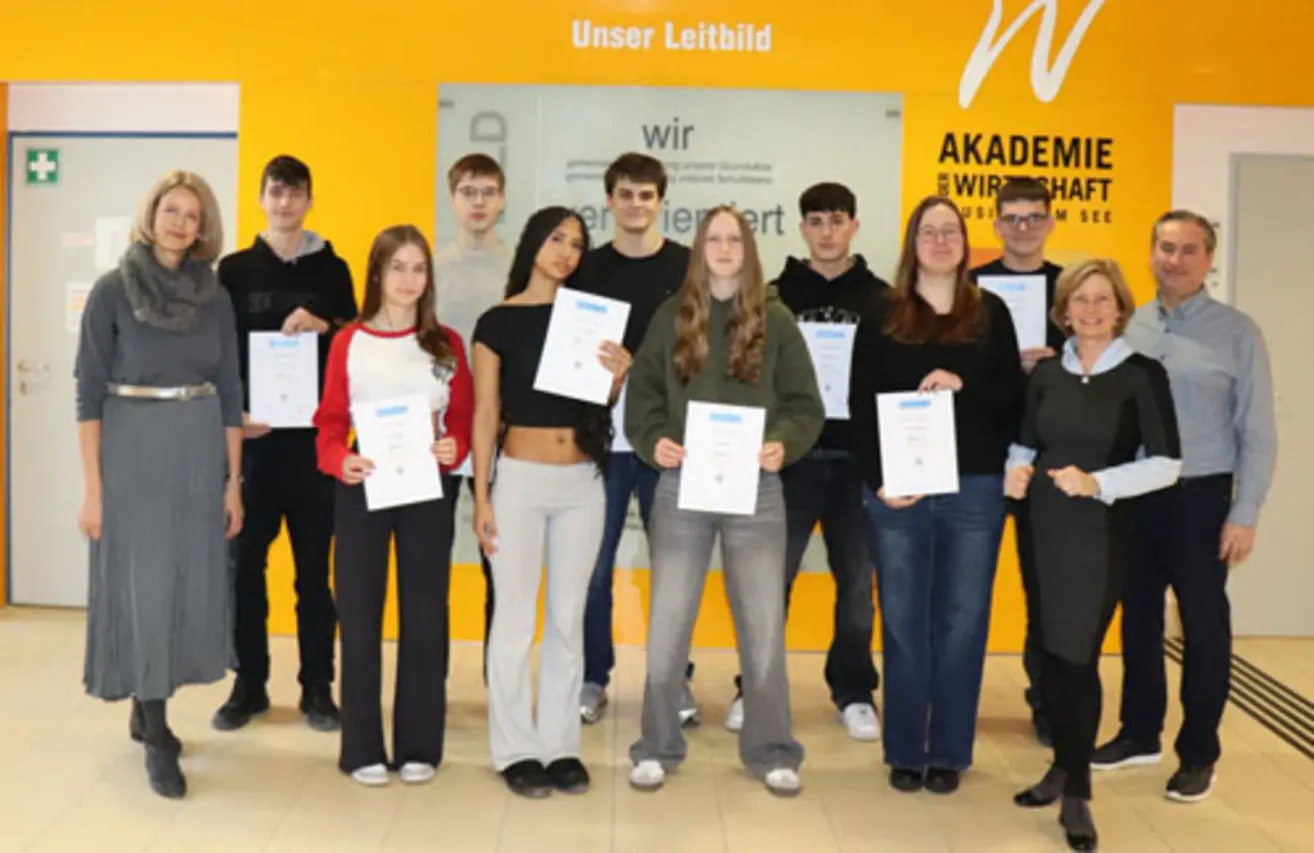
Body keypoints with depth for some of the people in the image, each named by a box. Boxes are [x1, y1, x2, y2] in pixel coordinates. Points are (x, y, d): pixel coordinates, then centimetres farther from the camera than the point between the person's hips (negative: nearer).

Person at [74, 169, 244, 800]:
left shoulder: (215, 296, 5)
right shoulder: (112, 291, -6)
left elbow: (229, 390, 6)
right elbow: (88, 391, -7)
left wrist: (233, 481, 3)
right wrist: (92, 487, -11)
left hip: (200, 450, 4)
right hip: (133, 450, -4)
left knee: (192, 583, 9)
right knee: (143, 584, -2)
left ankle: (145, 709, 28)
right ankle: (157, 739, 7)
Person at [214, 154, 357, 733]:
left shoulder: (333, 270, 8)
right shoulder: (234, 270, 7)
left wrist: (325, 326, -13)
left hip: (315, 436, 0)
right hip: (252, 435, 0)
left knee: (314, 567, 5)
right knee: (245, 562, 5)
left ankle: (317, 687, 13)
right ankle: (250, 684, 18)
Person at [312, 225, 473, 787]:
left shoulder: (446, 344, 5)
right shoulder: (348, 343, 1)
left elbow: (465, 420, 5)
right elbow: (330, 424, 0)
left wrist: (456, 450, -16)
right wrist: (340, 460, -20)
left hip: (428, 491, 1)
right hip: (363, 490, -1)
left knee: (425, 617, 5)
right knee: (360, 618, 3)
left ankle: (418, 746, 17)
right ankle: (363, 748, 13)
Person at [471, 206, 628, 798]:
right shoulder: (498, 322, -1)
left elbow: (597, 408, 13)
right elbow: (485, 414, -2)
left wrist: (617, 378, -8)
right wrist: (482, 497, -6)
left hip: (582, 482, 4)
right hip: (521, 478, -3)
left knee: (568, 620, 9)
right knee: (516, 619, 1)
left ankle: (562, 746, 19)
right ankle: (516, 750, 13)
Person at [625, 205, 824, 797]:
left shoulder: (776, 320, 3)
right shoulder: (671, 317, 5)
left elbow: (805, 405, 2)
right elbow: (642, 395, 5)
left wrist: (784, 443, -17)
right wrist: (654, 440, -13)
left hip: (755, 488, 0)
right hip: (682, 485, 0)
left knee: (763, 625, 6)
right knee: (668, 624, 4)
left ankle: (771, 752, 21)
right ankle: (657, 749, 19)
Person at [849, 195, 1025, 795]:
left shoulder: (990, 312, 9)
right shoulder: (883, 317, 6)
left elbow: (1014, 398, 5)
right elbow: (861, 405, 1)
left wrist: (965, 385, -13)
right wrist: (878, 477, -9)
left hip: (975, 489, 1)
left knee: (961, 621, 4)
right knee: (903, 621, 4)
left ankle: (948, 752, 15)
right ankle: (905, 751, 14)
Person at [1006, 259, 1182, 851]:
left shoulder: (1143, 375, -6)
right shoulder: (1046, 373, 8)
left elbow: (1167, 464, -9)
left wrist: (1096, 483, -20)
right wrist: (1017, 470, -6)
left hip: (1101, 532, -4)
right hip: (1045, 526, 4)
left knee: (1076, 655, -4)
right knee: (1052, 651, 10)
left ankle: (1076, 791, 9)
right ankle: (1065, 766, 27)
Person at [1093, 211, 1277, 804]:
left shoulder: (1237, 333, -4)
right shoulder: (1129, 327, 4)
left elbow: (1257, 433, -5)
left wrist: (1244, 515, -9)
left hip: (1198, 496, -3)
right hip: (1134, 494, 3)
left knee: (1203, 626, 6)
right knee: (1138, 619, 14)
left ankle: (1198, 754, 20)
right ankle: (1139, 734, 30)